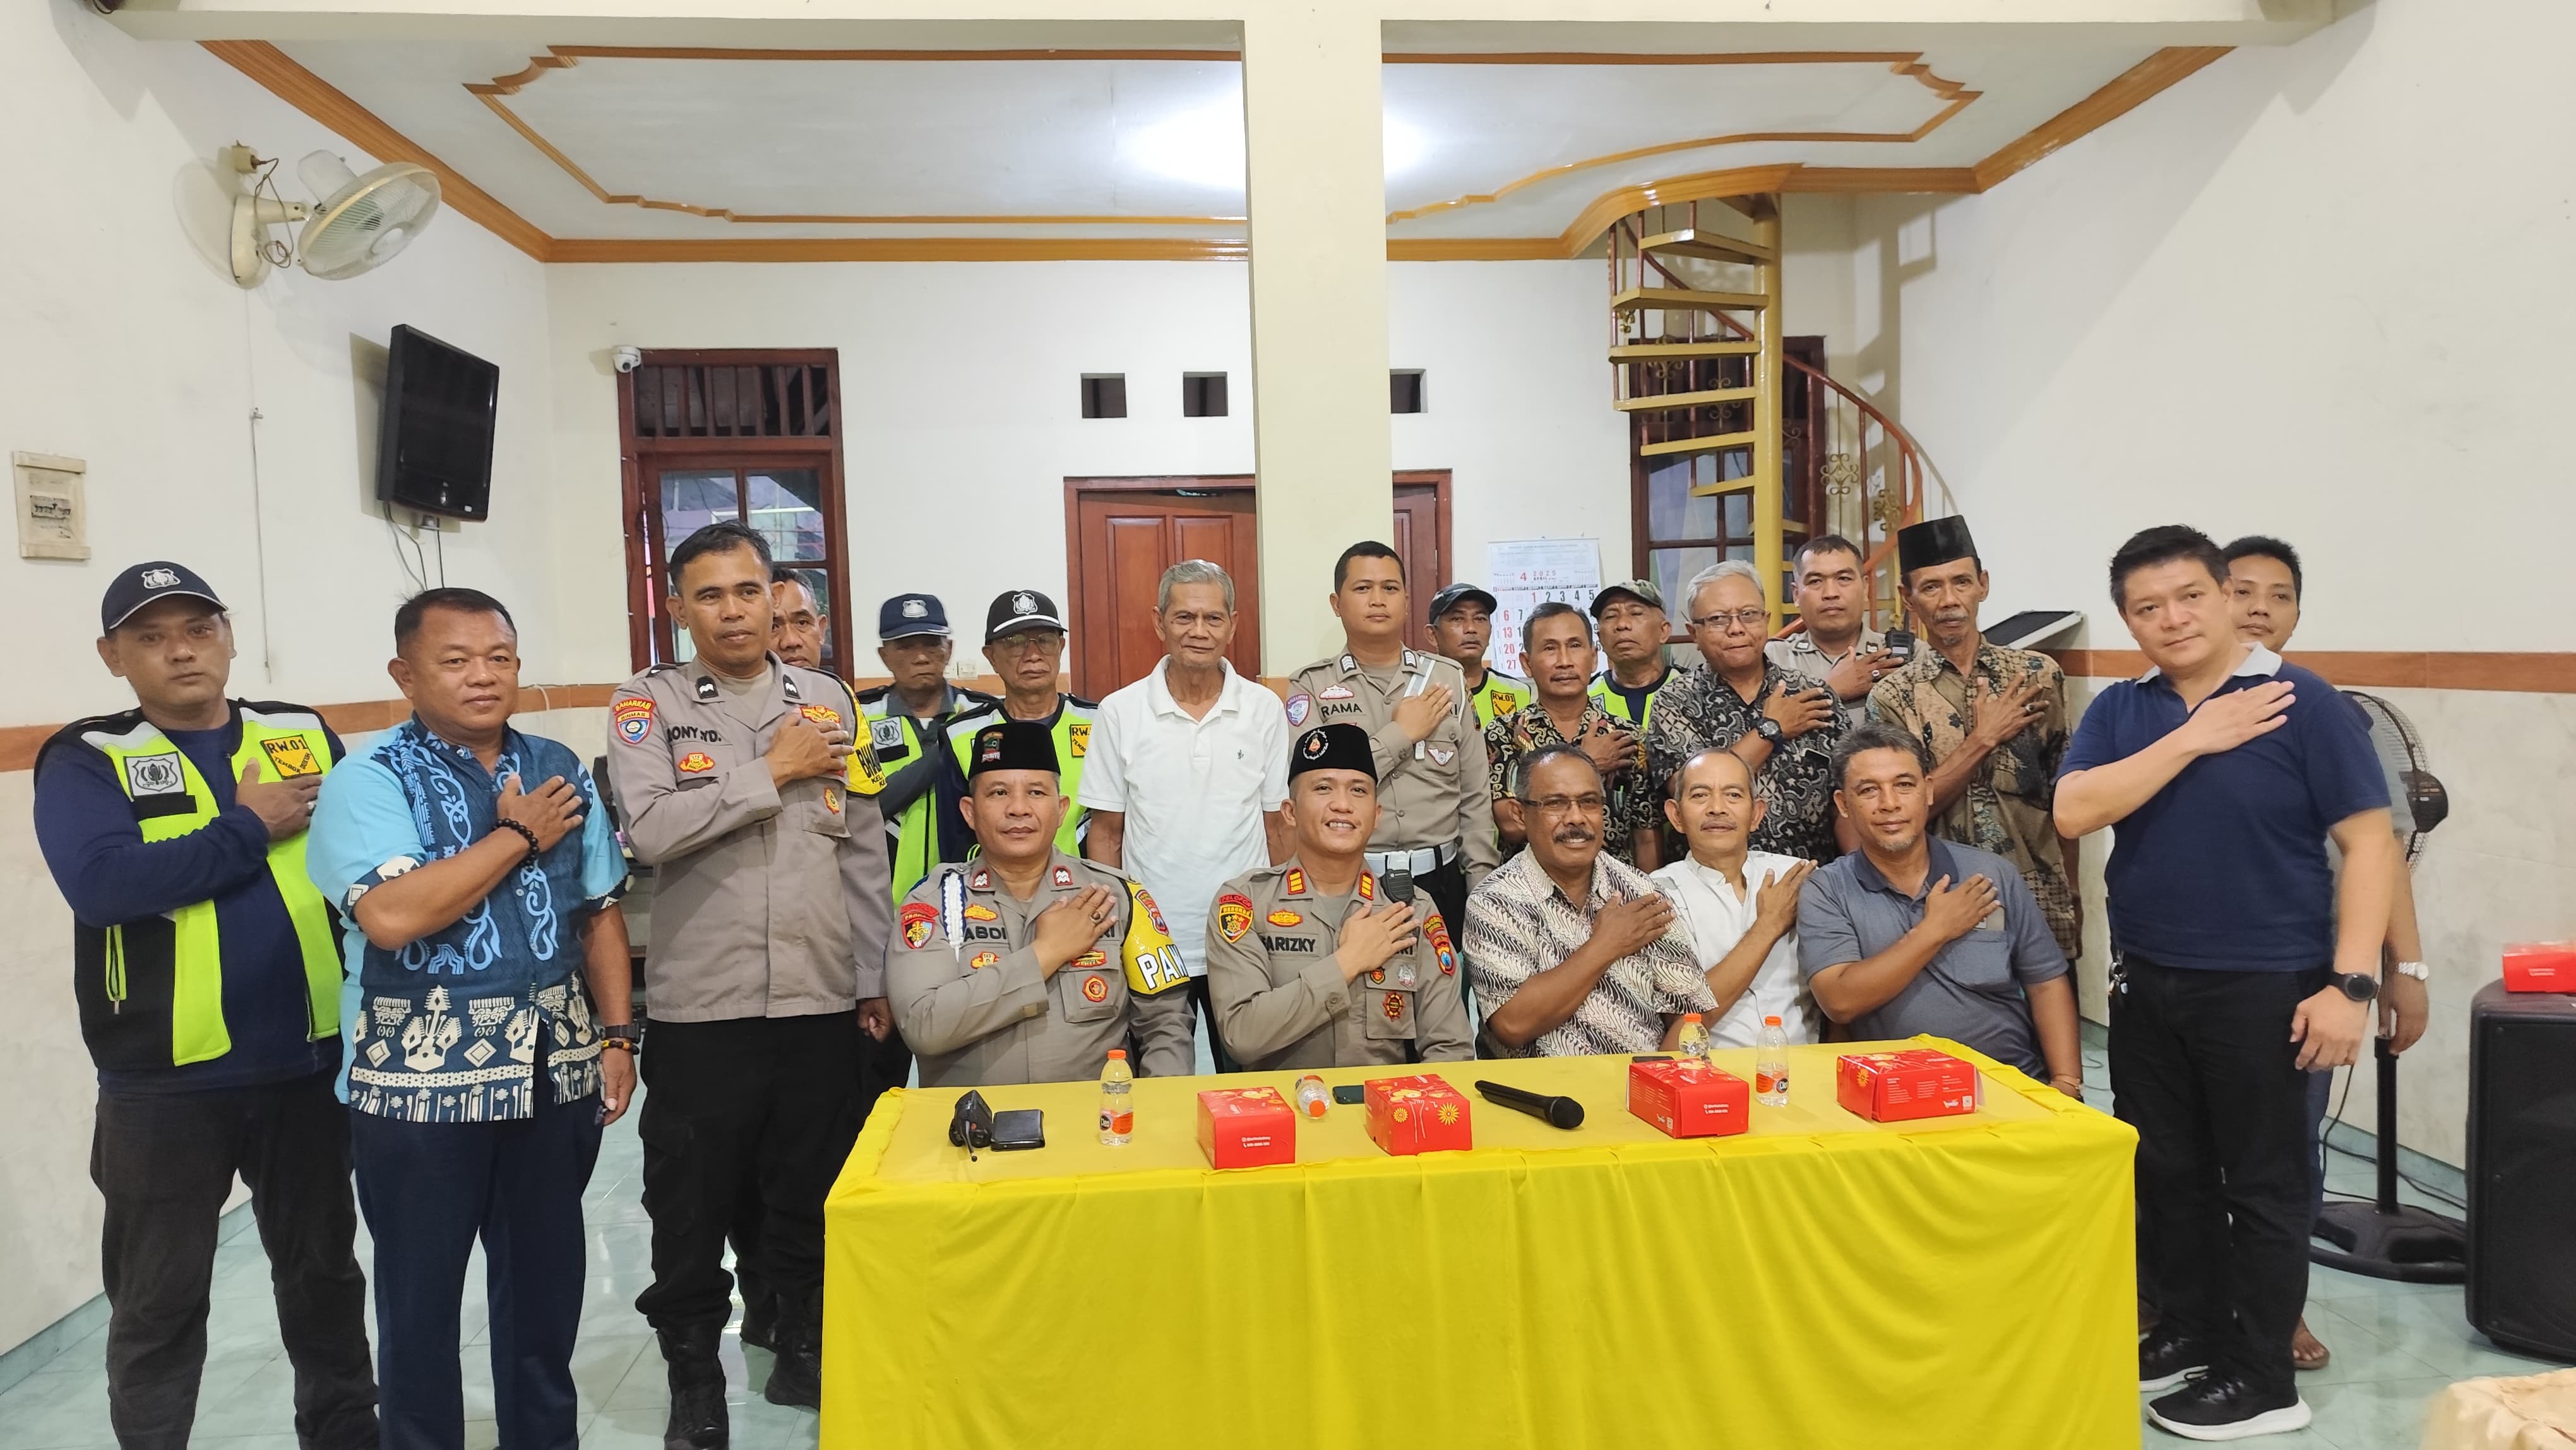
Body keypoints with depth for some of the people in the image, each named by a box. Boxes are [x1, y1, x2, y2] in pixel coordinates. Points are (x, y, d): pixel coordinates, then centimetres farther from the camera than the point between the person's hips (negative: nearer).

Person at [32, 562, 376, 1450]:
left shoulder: (303, 737, 6)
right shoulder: (86, 761, -4)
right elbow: (100, 881, -21)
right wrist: (249, 830, -16)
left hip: (307, 1063, 3)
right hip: (165, 1083, -3)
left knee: (323, 1268, 18)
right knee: (159, 1298, 12)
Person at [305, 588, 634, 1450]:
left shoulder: (558, 769, 5)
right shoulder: (370, 780, -9)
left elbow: (601, 912, 9)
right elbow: (391, 915, -25)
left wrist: (615, 1036, 3)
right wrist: (520, 836, -15)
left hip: (555, 1066, 4)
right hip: (420, 1075, -4)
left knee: (547, 1274, 16)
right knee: (422, 1289, 11)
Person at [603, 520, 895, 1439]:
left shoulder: (829, 701, 6)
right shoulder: (648, 704, -1)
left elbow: (865, 851, 8)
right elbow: (651, 828, -18)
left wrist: (876, 977, 7)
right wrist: (773, 770, -14)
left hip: (823, 999, 2)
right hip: (701, 1004, -2)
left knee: (812, 1195, 14)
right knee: (693, 1203, 10)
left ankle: (806, 1348, 34)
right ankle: (694, 1378, 30)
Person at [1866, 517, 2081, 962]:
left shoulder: (2039, 674, 2)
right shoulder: (1892, 698, -3)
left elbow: (2063, 796, 6)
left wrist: (2073, 899, 6)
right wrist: (1983, 739, -13)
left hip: (2042, 907, 2)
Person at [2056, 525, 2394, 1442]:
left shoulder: (2301, 703, -8)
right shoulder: (2119, 711, 4)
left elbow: (2368, 842, -10)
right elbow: (2074, 813, -11)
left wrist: (2351, 983, -16)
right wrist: (2194, 738, -17)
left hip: (2263, 988, -4)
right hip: (2146, 985, 5)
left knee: (2262, 1184, 7)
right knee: (2166, 1173, 15)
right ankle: (2191, 1331, 34)